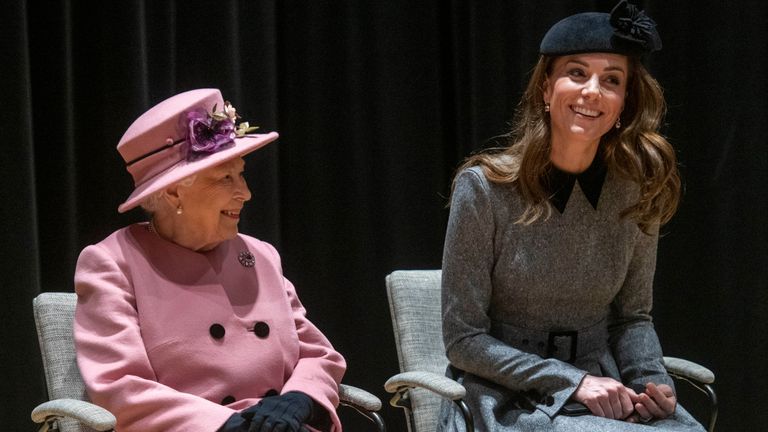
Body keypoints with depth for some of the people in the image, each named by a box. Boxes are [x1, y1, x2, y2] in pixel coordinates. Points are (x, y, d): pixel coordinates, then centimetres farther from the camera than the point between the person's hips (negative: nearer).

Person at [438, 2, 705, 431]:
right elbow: (464, 338, -8)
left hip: (606, 392, 4)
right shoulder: (484, 187, -10)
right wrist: (573, 381, -16)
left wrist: (653, 381, -7)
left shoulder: (638, 193, 1)